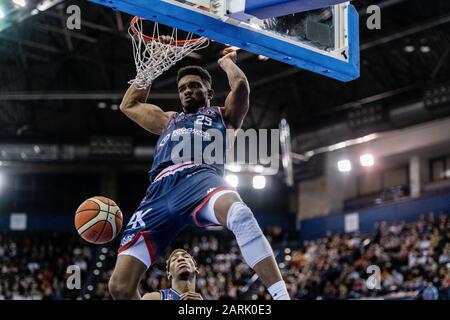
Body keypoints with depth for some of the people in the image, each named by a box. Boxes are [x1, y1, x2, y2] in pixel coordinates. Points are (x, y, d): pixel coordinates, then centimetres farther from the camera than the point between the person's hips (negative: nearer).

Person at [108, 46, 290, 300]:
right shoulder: (169, 121, 42)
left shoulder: (223, 116, 29)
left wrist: (227, 61, 31)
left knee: (240, 214, -43)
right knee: (120, 285, -13)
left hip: (202, 178, -4)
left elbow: (241, 86, 11)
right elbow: (129, 105, 50)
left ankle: (282, 297, -47)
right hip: (161, 191, 4)